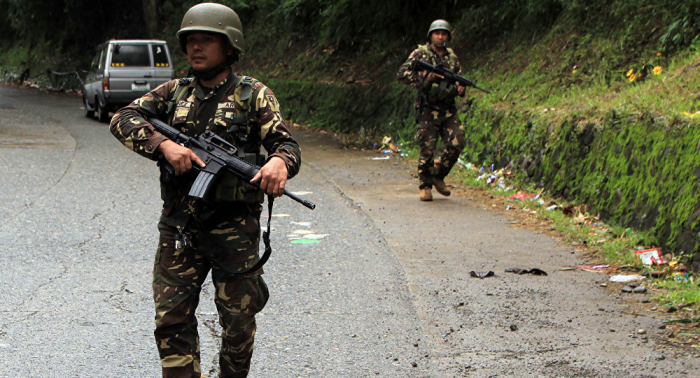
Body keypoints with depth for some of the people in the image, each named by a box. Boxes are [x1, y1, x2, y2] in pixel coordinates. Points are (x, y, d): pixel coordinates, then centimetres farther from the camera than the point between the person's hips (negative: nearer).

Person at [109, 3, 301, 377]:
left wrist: (280, 162, -32)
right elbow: (123, 119, 0)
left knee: (238, 321, 7)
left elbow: (286, 143, -7)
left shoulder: (254, 96, 2)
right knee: (171, 319, -1)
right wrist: (163, 144, -19)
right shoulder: (174, 93, 10)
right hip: (178, 229, 2)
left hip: (235, 229, -2)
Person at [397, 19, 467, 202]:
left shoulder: (452, 57, 14)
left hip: (448, 110, 4)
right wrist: (424, 78, -20)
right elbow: (402, 74, -9)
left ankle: (438, 175, 11)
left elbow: (459, 81, 21)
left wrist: (459, 89, -3)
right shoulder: (421, 53, 0)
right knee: (428, 149, -5)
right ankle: (425, 186, 10)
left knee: (457, 142, -10)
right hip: (428, 109, -4)